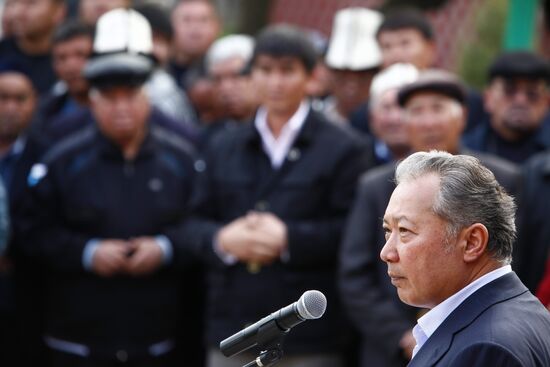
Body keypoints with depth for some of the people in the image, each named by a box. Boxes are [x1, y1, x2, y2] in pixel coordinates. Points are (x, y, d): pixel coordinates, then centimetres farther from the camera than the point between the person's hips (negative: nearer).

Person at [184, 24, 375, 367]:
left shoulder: (345, 149, 0)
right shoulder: (222, 149, 15)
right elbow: (196, 224, 11)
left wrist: (290, 239, -18)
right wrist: (222, 239, -10)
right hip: (231, 334, 4)